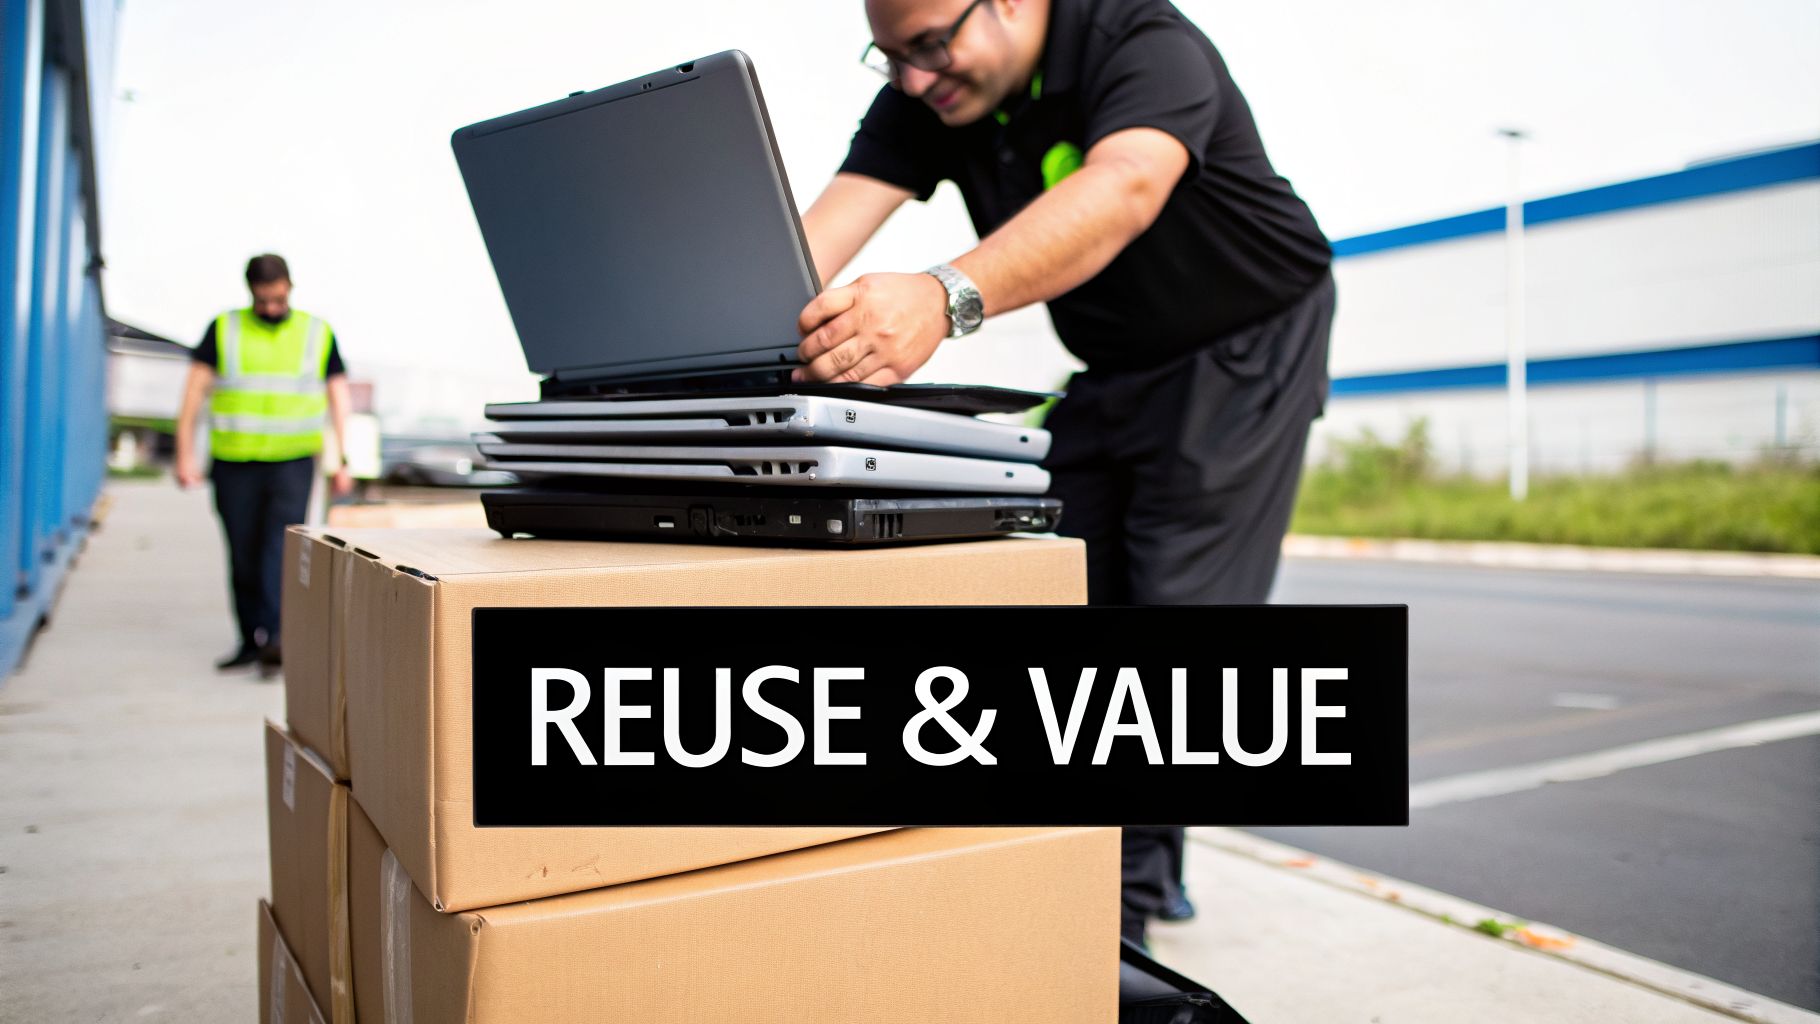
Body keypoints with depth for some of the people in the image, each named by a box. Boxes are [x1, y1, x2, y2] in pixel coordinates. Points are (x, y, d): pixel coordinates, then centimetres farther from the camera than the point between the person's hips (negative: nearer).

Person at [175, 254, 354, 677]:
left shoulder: (318, 334, 8)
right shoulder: (224, 329, 7)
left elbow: (338, 398, 10)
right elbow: (194, 392, 4)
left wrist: (342, 461, 3)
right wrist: (185, 454, -5)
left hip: (293, 461, -1)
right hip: (234, 462, 1)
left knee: (283, 547, -16)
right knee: (243, 558, 6)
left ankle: (275, 638, -23)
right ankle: (251, 642, 15)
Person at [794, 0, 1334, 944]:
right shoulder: (924, 97, -8)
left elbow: (1123, 188, -47)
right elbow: (829, 224, -21)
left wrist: (947, 298, -64)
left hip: (1244, 348, -6)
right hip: (1110, 372, 6)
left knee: (1180, 606, -12)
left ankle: (1126, 896, -3)